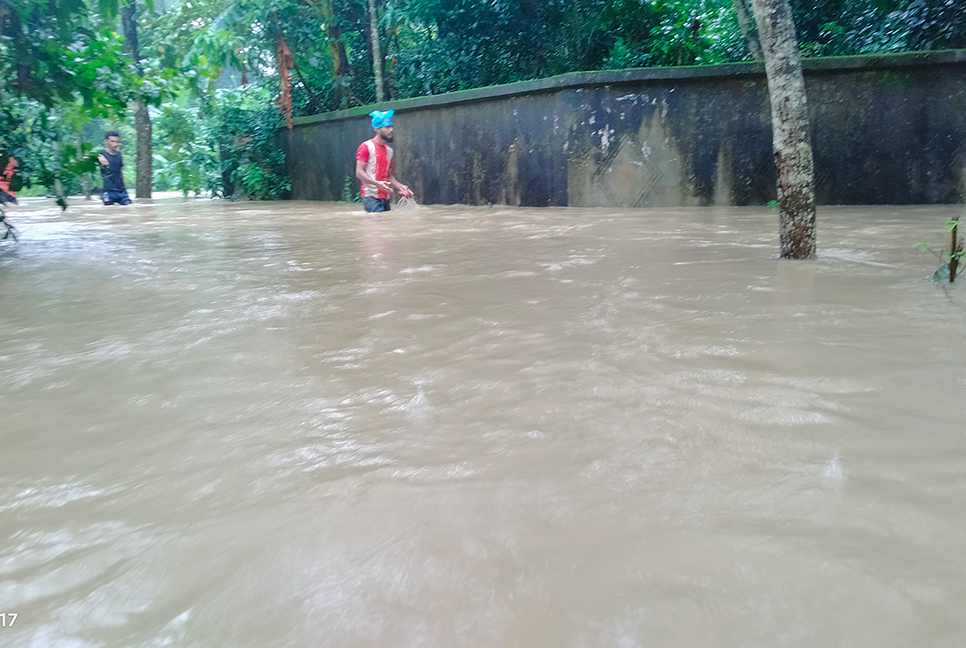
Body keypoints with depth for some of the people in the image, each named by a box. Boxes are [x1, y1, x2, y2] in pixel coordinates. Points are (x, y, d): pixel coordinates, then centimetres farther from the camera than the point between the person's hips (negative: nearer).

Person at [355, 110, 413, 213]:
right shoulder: (366, 147, -3)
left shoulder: (389, 150, 17)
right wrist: (377, 183, -24)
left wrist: (401, 187, 6)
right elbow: (359, 172, -10)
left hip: (385, 198, 7)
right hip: (371, 197, -7)